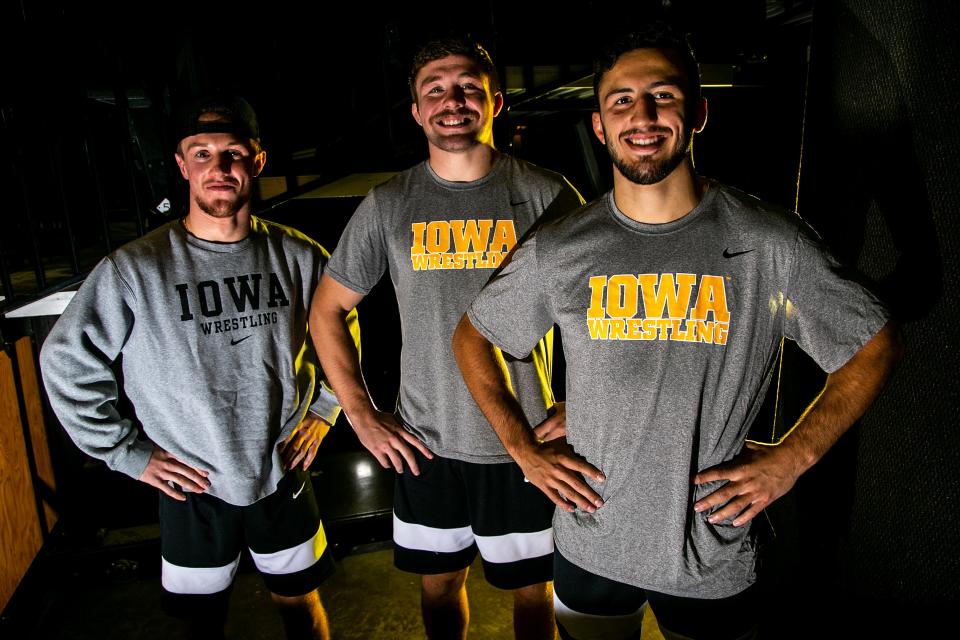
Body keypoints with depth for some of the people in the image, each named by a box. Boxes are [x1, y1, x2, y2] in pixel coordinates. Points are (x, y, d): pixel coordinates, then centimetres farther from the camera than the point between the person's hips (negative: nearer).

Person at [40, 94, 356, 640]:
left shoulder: (298, 257, -7)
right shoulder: (134, 270, -16)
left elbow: (343, 331, 10)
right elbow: (66, 363, -5)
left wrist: (323, 411, 4)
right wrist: (129, 453, -5)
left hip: (283, 474, 2)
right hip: (192, 489, -1)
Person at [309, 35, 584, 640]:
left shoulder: (546, 194, -6)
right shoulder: (388, 205, 0)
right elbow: (328, 308, 7)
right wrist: (360, 413, 1)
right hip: (424, 445, 3)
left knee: (533, 590, 15)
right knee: (439, 583, 21)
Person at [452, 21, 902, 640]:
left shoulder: (770, 242, -12)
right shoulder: (557, 250, -8)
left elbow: (876, 344, -1)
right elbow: (471, 337, 4)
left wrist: (791, 458, -9)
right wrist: (524, 449, -3)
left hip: (716, 559, -1)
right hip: (590, 549, 2)